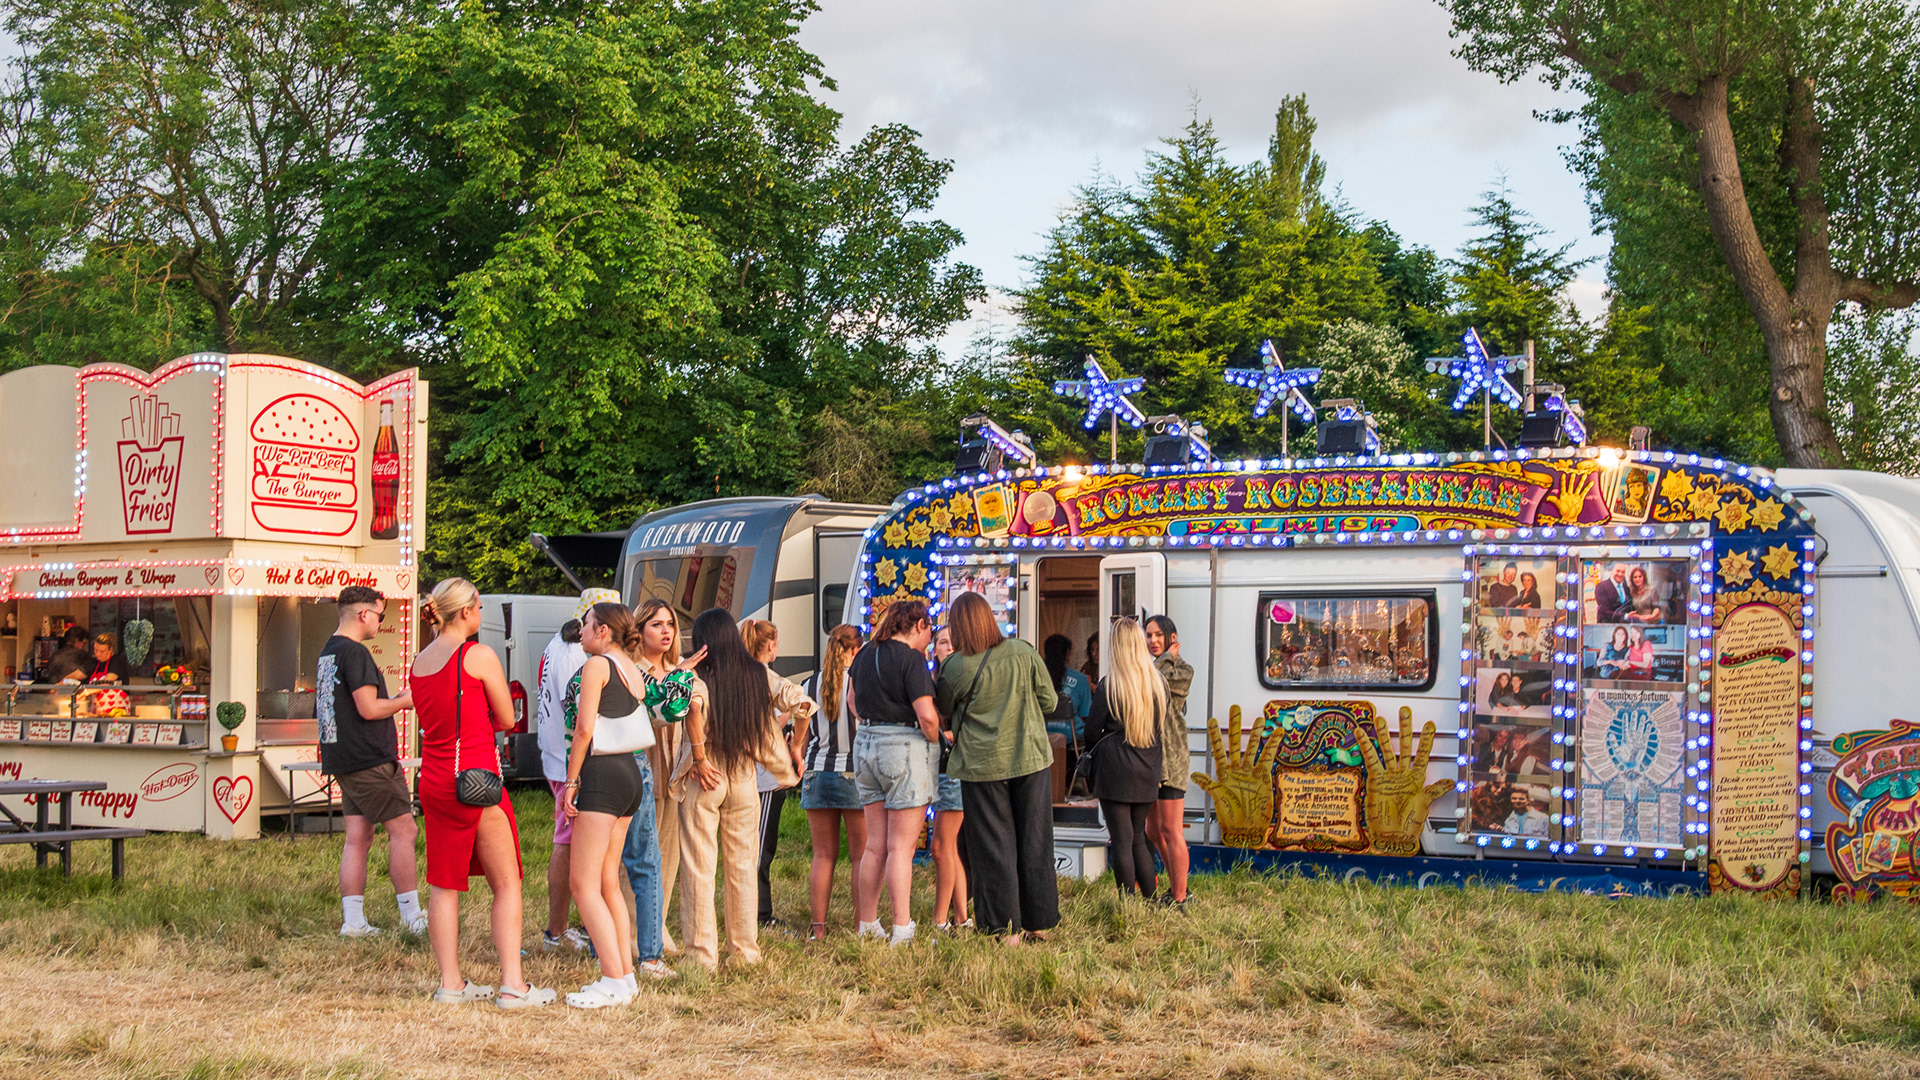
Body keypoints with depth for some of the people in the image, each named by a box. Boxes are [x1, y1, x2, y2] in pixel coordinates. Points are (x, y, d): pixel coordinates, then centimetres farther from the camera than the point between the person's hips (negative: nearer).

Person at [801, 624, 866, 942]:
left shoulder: (811, 684, 4)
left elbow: (802, 733, 9)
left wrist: (801, 766, 21)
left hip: (817, 772, 4)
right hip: (854, 772, -4)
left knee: (823, 855, 7)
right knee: (860, 854, 2)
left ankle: (818, 927, 6)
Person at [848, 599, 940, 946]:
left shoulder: (864, 656, 10)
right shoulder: (912, 658, -13)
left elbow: (856, 706, 22)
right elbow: (927, 715, -19)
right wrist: (937, 741, -2)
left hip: (866, 745, 7)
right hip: (906, 748, -7)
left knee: (875, 845, 12)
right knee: (901, 846, -5)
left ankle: (867, 926, 16)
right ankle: (902, 931, -6)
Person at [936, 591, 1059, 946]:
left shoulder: (956, 667, -11)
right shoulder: (1023, 653, -5)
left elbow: (943, 708, 6)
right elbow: (1049, 702, 3)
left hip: (983, 765, -2)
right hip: (1030, 757, 2)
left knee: (995, 847, 6)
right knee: (1034, 843, 11)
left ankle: (1008, 928, 6)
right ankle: (1039, 921, 18)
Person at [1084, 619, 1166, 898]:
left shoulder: (1108, 686, -12)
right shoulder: (1158, 683, 1)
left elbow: (1092, 732, -5)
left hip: (1115, 771, -5)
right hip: (1148, 771, 5)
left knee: (1121, 841, 0)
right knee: (1138, 838, 16)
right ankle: (1150, 900, 16)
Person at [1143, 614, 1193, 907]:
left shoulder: (1182, 671, -7)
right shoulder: (1154, 669, 18)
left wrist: (1168, 655, -8)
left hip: (1170, 760, -8)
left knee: (1171, 831, -7)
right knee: (1153, 832, 12)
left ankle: (1179, 899, -1)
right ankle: (1176, 888, 24)